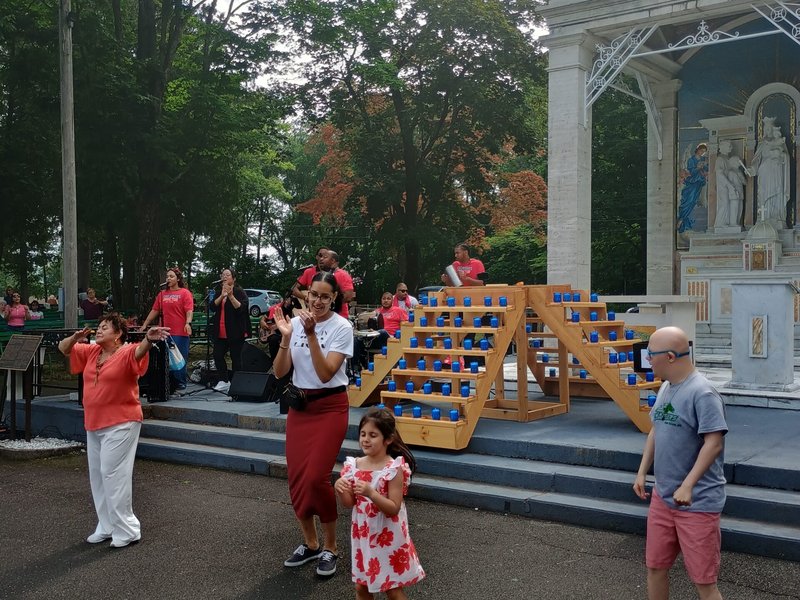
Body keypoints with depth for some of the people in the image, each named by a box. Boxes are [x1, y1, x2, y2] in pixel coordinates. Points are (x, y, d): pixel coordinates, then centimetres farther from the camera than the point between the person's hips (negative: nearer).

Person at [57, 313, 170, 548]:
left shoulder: (126, 353, -13)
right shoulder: (91, 352, 8)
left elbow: (140, 350, -33)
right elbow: (63, 348, 14)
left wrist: (148, 340, -56)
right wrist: (75, 338, -9)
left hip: (121, 424, -8)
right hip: (93, 424, 8)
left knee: (113, 473, -9)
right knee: (97, 475, 14)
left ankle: (127, 530, 0)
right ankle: (106, 527, 27)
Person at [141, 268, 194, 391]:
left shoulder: (185, 293, -1)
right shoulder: (162, 294, 15)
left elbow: (189, 311, -10)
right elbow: (154, 311, 18)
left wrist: (188, 323, -26)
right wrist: (145, 325, 15)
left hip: (180, 332, -5)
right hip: (166, 332, 5)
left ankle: (181, 383, 6)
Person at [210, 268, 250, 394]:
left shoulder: (239, 292, -2)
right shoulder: (218, 293, 15)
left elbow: (241, 308, -15)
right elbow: (213, 307, 0)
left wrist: (231, 296, -26)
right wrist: (222, 296, -16)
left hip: (235, 332, -5)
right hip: (220, 332, 5)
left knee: (235, 358, 0)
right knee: (217, 355, -1)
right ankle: (224, 381, 9)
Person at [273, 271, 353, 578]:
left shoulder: (342, 327, -12)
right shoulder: (295, 323, 0)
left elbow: (325, 373, -20)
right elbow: (279, 372, -4)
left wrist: (311, 334, -26)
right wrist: (285, 337, -18)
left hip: (330, 407, -5)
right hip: (299, 405, 5)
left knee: (316, 478, -12)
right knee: (297, 479, 5)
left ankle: (330, 547, 9)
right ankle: (310, 543, 25)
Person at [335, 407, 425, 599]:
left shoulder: (394, 469, -18)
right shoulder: (354, 465, -3)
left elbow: (394, 508, -19)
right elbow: (349, 503, 1)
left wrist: (370, 493, -32)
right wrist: (339, 489, -19)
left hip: (387, 535, -5)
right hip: (363, 533, 5)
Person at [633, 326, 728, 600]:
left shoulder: (701, 393, -20)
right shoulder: (666, 388, 7)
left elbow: (714, 443, -24)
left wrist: (687, 486, -28)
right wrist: (642, 472, 12)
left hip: (697, 503, -8)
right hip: (662, 497, 8)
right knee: (655, 567, 17)